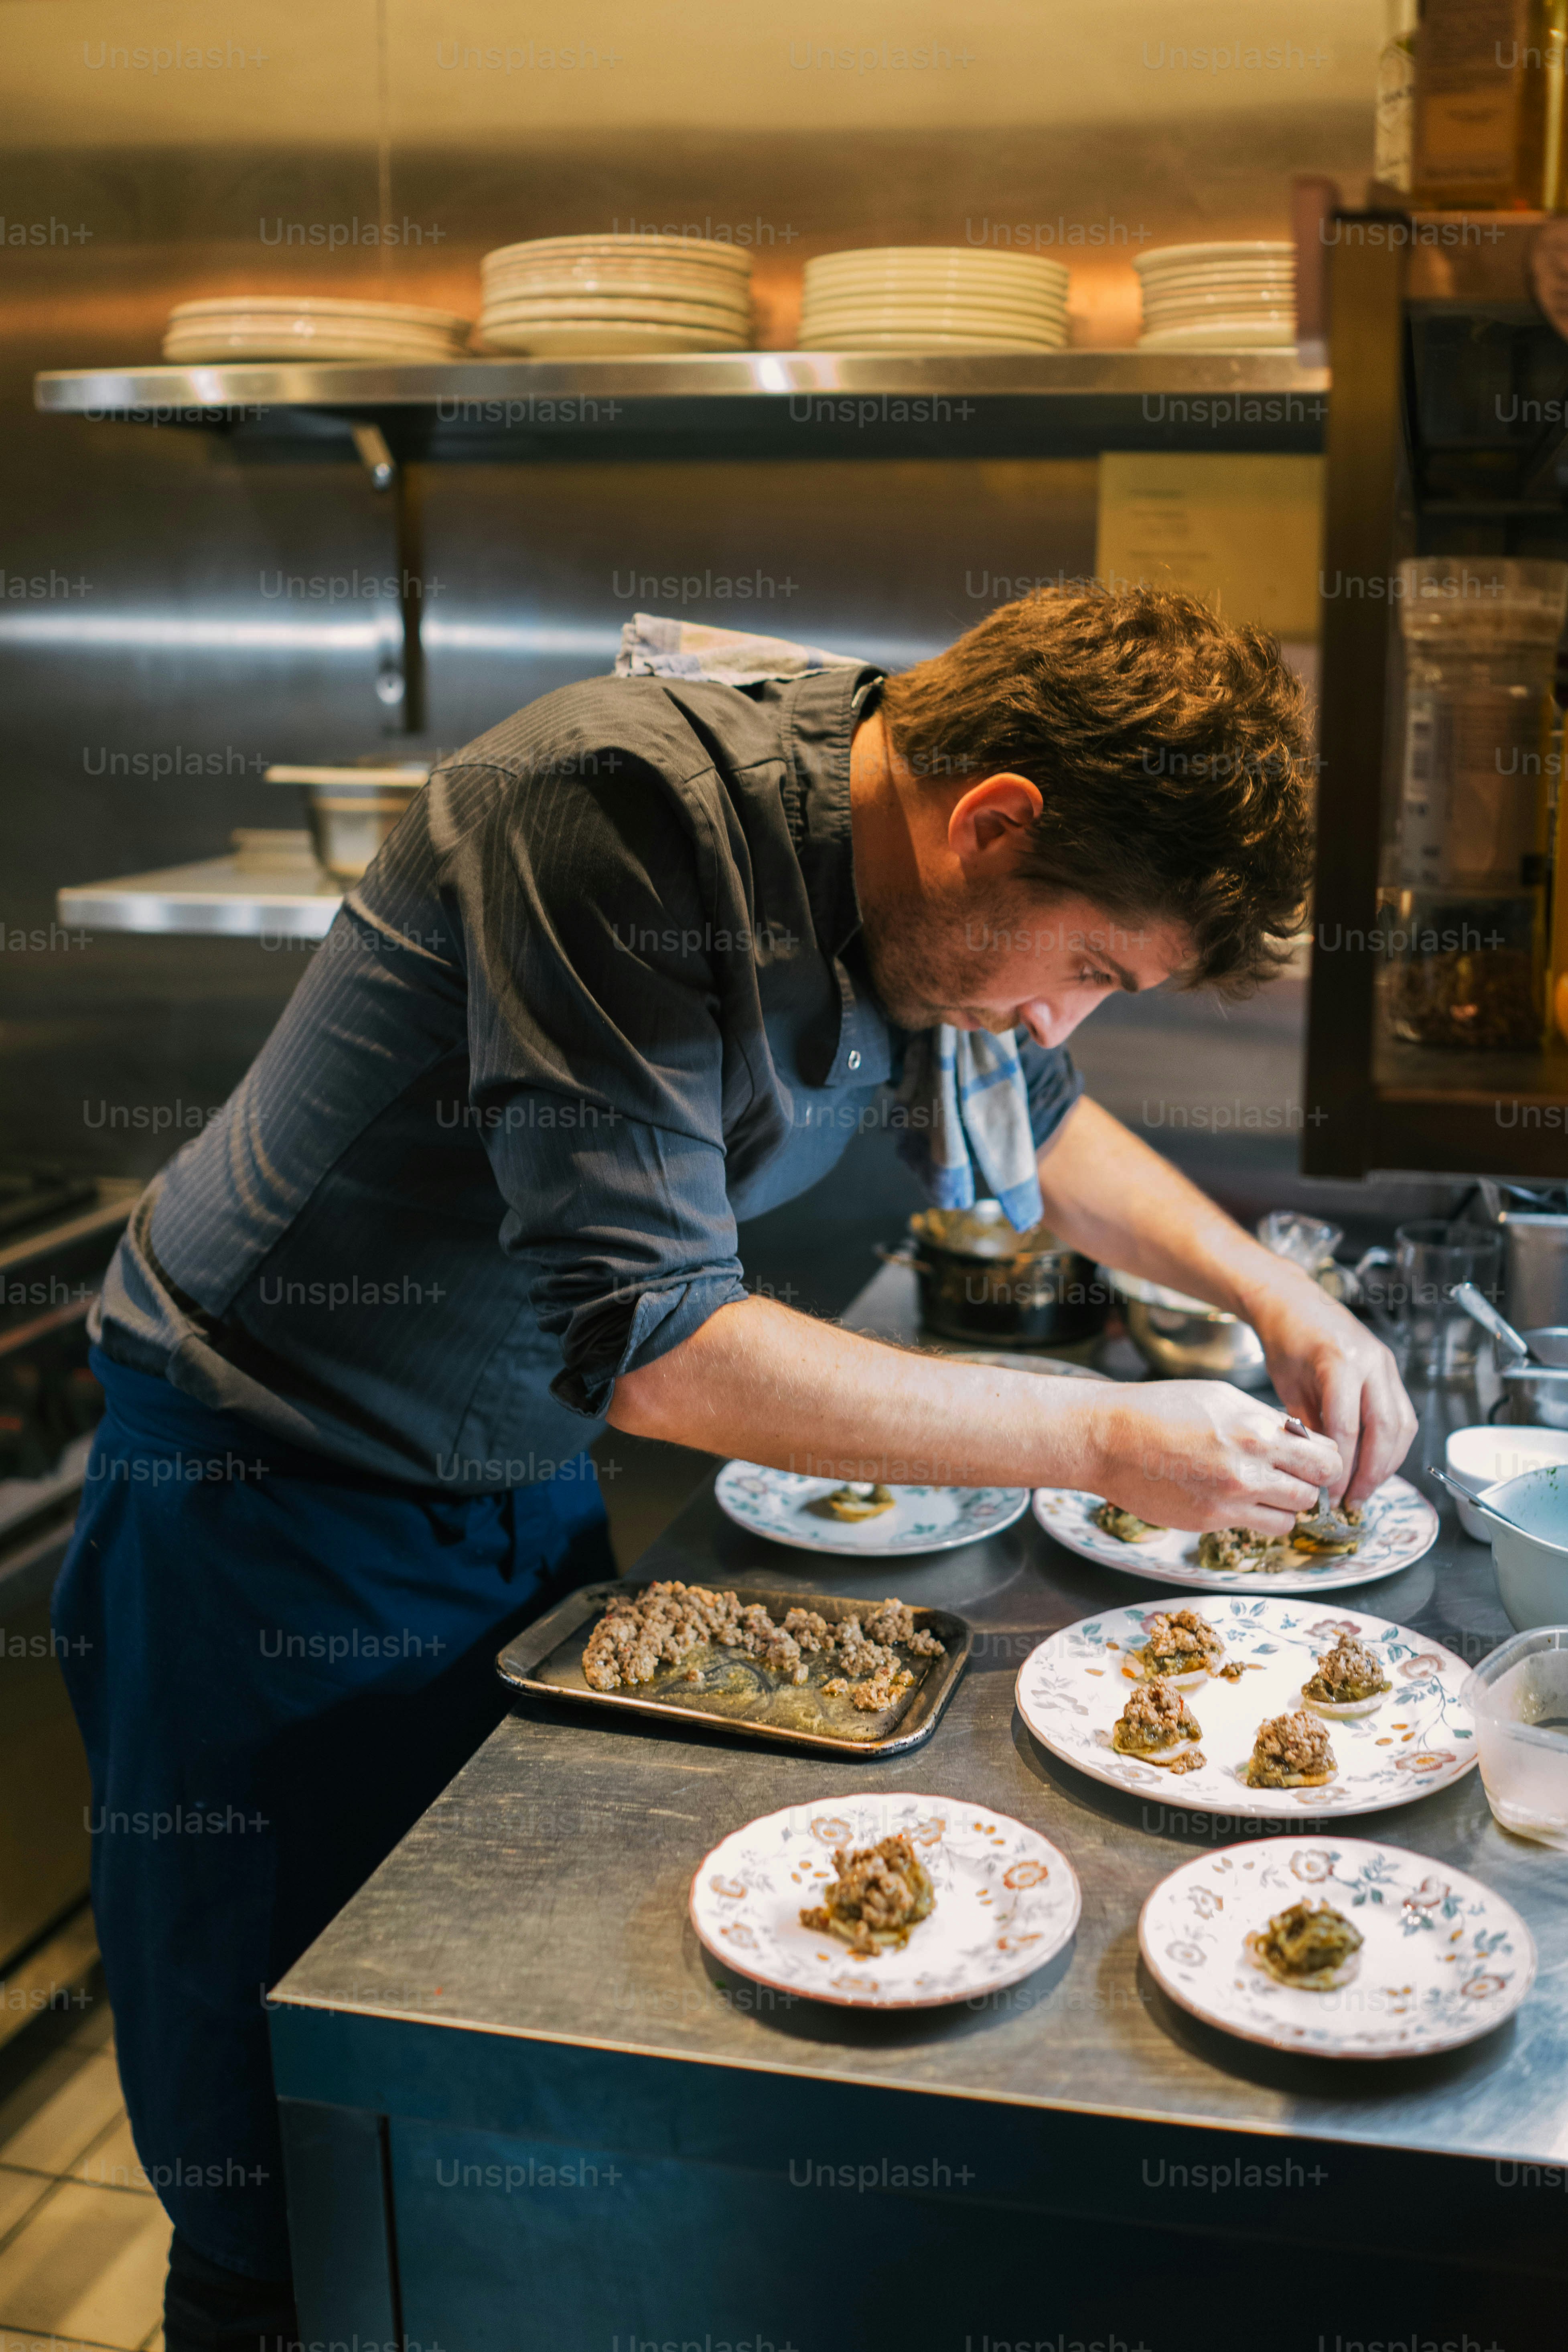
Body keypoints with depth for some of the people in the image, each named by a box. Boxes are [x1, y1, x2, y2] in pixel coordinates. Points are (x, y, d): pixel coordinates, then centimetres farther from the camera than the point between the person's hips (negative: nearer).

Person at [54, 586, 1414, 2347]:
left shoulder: (926, 876, -7)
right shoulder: (631, 809, -31)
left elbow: (1031, 1121, 15)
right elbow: (647, 1339, -34)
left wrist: (1274, 1296, 1)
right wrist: (1105, 1440, -27)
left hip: (529, 1472, 7)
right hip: (275, 1483, -6)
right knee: (281, 2143, 7)